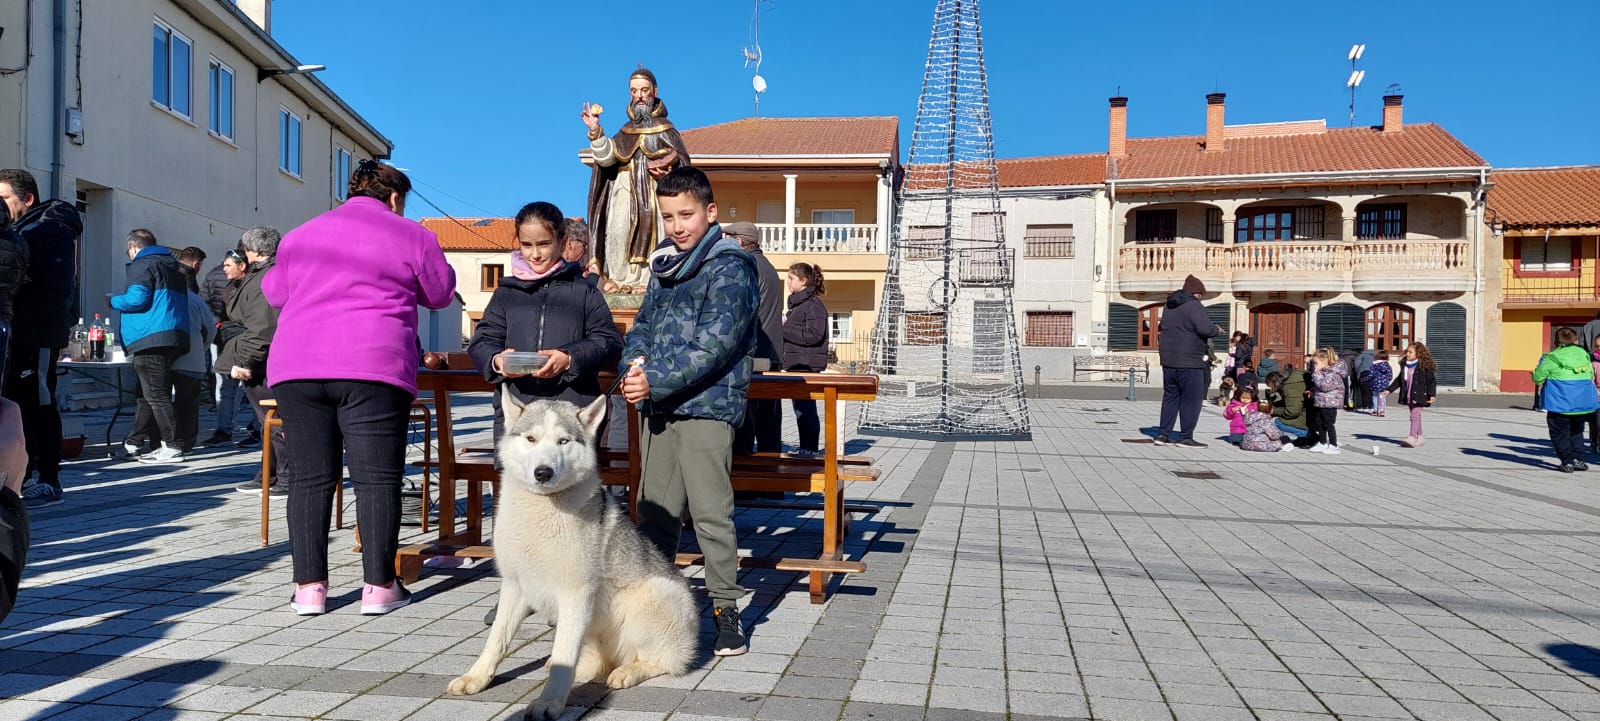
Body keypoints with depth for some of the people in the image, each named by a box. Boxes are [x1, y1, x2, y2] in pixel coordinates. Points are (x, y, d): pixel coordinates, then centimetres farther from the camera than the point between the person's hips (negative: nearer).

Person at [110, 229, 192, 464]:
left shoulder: (142, 264, -4)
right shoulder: (173, 265, 22)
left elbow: (137, 299, -14)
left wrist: (112, 300, 4)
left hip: (151, 338, -9)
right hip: (175, 339, 9)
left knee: (156, 395, -7)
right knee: (149, 394, 16)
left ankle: (172, 447, -9)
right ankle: (134, 442, 25)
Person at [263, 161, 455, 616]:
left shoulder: (300, 236, 20)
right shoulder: (411, 236, 7)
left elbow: (274, 292, 30)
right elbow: (440, 294, 15)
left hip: (296, 365, 4)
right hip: (373, 367, -4)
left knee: (309, 478, 7)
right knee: (377, 476, -1)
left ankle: (309, 586, 9)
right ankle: (379, 586, 1)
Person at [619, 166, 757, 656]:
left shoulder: (730, 268, -7)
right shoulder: (663, 265, 17)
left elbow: (714, 344, -16)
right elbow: (643, 324, 17)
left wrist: (657, 380, -19)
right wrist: (635, 366, -4)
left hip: (706, 407, -7)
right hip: (658, 409, 7)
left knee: (710, 512, -5)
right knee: (655, 510, 13)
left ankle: (726, 607, 6)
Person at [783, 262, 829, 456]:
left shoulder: (814, 304, -11)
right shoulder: (797, 303, 19)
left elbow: (814, 335, -20)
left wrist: (784, 329, -16)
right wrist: (783, 325, 7)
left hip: (807, 366, -10)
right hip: (796, 365, 10)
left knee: (805, 410, -7)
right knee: (801, 410, 13)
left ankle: (810, 451, -1)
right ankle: (806, 451, 20)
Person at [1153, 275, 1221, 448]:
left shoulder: (1170, 306, 15)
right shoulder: (1193, 306, -13)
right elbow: (1205, 328, -21)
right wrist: (1217, 329, -1)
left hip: (1168, 361, 9)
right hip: (1188, 362, -8)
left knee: (1170, 397, 14)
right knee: (1191, 400, -1)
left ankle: (1164, 435, 14)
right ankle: (1186, 437, 1)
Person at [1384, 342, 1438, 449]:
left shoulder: (1424, 366, -9)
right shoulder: (1404, 365, 9)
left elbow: (1431, 381, -8)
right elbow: (1399, 380, 19)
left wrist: (1431, 395, -14)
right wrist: (1389, 390, 15)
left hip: (1419, 396, -7)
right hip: (1408, 396, 7)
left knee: (1415, 416, -13)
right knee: (1416, 417, 14)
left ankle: (1412, 438, -18)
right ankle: (1419, 438, 22)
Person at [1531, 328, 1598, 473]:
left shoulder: (1551, 358, -9)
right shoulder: (1584, 355, 7)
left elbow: (1537, 378, -6)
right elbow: (1591, 375, 18)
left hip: (1560, 404, -5)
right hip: (1583, 401, 5)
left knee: (1560, 433, 6)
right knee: (1576, 431, 20)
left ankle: (1568, 462, 4)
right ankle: (1578, 459, 17)